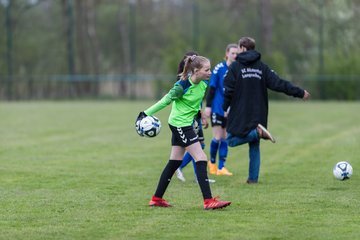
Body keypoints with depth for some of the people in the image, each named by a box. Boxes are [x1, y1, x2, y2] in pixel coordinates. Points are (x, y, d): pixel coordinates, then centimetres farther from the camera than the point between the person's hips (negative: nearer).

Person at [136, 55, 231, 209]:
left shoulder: (204, 84, -2)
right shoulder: (183, 85, -23)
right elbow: (166, 100, -17)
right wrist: (146, 114, -16)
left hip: (186, 124, 9)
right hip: (179, 124, -9)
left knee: (175, 162, 14)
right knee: (201, 159, -12)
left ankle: (156, 199, 21)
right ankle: (208, 201, -13)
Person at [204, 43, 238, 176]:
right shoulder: (219, 68, -9)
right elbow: (212, 87, -6)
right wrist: (208, 106, -8)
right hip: (217, 108, -4)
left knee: (225, 138, 5)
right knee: (217, 137, -4)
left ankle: (221, 167, 10)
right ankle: (212, 162, 18)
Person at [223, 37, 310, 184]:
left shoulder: (235, 66, -4)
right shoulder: (262, 67, 6)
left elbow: (228, 90, -8)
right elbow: (278, 84, 1)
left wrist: (226, 108, 5)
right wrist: (300, 93, 7)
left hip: (240, 114, -4)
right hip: (258, 115, 4)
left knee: (232, 140, 3)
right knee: (254, 146, 12)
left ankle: (256, 132, -19)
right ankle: (253, 177, 6)